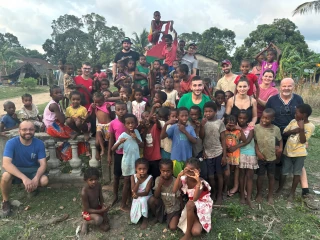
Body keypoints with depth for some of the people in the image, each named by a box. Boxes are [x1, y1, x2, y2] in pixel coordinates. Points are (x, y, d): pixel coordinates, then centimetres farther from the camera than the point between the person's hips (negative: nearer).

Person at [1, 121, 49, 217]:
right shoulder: (11, 143, -22)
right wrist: (24, 178, -46)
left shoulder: (39, 143, -16)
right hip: (15, 169, -1)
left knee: (44, 180, -27)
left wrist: (36, 178, -37)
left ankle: (31, 188, 12)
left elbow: (43, 164, -16)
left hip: (32, 170, 2)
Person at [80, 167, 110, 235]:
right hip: (88, 212, -5)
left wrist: (104, 209, -12)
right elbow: (87, 209, -24)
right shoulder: (84, 192, -33)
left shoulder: (98, 185, -17)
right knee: (99, 220, -34)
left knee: (106, 228, -2)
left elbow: (101, 199, -2)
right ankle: (86, 222, -2)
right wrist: (101, 211, -29)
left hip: (97, 208, 5)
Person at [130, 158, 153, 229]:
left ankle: (145, 219, -14)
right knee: (133, 217, -10)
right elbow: (133, 191, -17)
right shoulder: (133, 177, -11)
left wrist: (137, 194, -39)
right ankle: (140, 215, 26)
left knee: (142, 200, -36)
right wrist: (138, 180, -26)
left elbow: (146, 192, -21)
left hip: (146, 197, -2)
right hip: (137, 199, 2)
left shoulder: (150, 178, -17)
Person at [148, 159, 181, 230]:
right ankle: (157, 216, 4)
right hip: (162, 205, 3)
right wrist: (160, 184, -31)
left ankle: (177, 217, 13)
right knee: (151, 200, -25)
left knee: (172, 227, -21)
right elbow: (156, 196, -18)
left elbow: (179, 198, -10)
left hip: (173, 208, -3)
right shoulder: (158, 179, -14)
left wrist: (181, 211, -8)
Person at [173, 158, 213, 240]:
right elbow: (174, 191, -28)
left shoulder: (201, 182, -25)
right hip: (191, 207, 4)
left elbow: (194, 199, -40)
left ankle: (188, 233, -16)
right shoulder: (184, 179, -13)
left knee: (190, 204, -37)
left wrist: (198, 182, -49)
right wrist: (179, 175, -36)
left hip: (203, 206, -3)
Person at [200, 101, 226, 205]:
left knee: (219, 175, 10)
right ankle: (212, 193, 30)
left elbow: (223, 140, -3)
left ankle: (219, 195, 25)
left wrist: (224, 155, -5)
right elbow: (201, 137, -10)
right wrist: (202, 125, -21)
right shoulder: (203, 122, 0)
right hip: (207, 154, 1)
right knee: (210, 176, 7)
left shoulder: (220, 122, -5)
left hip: (218, 153, -1)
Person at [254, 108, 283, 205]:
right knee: (260, 176, 10)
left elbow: (280, 140, 9)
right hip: (260, 157, -1)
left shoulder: (276, 129, -6)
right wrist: (257, 152, -12)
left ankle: (270, 195, 31)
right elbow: (254, 141, -6)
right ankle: (259, 194, 30)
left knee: (271, 176, 13)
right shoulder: (256, 127, -11)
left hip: (272, 157, 2)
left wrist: (280, 148, -6)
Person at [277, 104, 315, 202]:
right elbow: (284, 133, 1)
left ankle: (292, 192, 24)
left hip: (299, 153, -3)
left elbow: (303, 141, -18)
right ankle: (280, 188, 32)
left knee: (297, 173, 9)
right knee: (284, 172, 12)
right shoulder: (293, 121, -1)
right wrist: (294, 131, -15)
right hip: (288, 151, 3)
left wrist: (301, 128, -26)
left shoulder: (310, 126, -12)